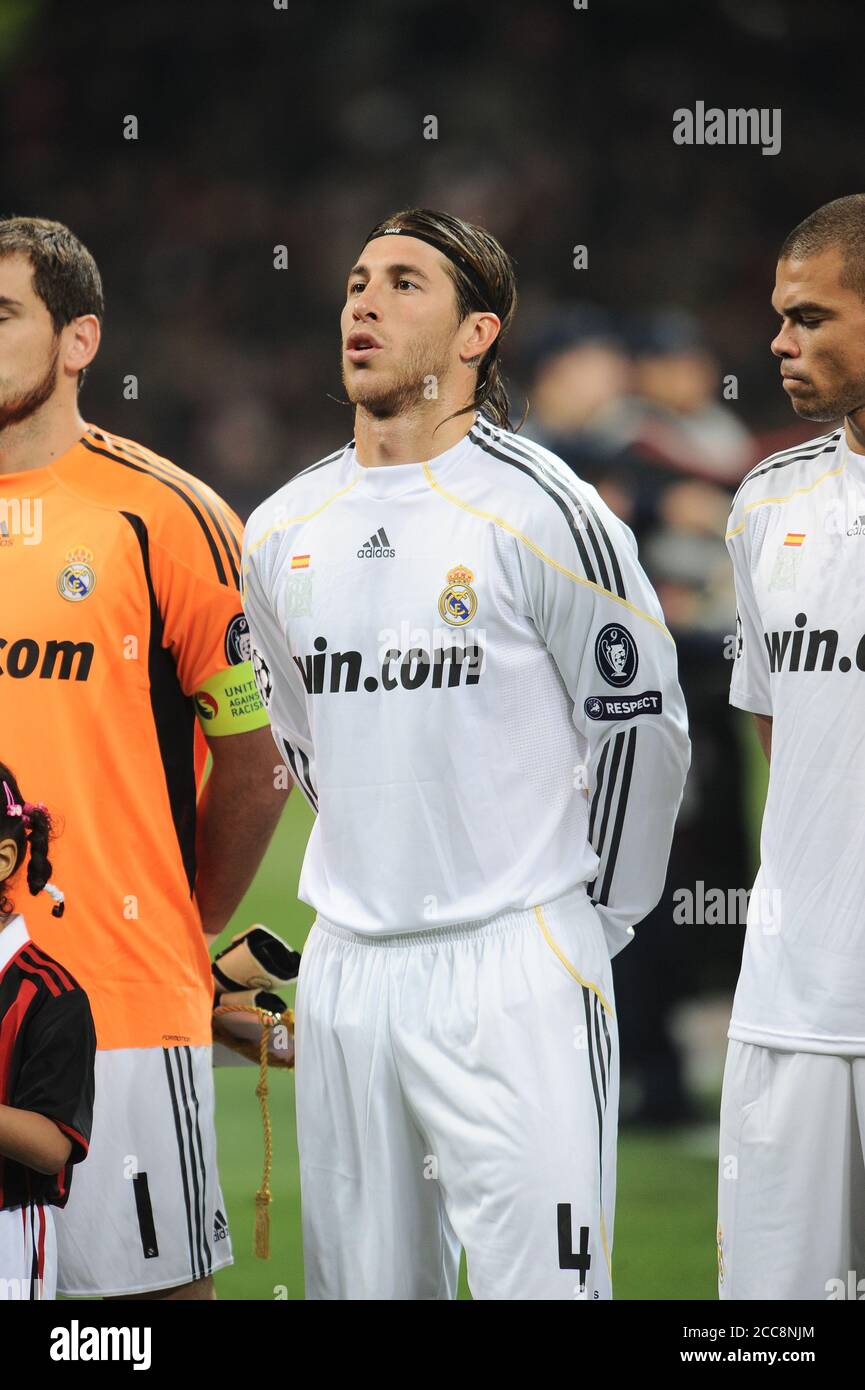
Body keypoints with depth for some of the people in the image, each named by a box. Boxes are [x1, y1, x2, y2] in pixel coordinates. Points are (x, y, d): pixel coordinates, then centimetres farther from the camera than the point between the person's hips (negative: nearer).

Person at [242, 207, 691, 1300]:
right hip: (346, 972, 6)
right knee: (362, 1281, 9)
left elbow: (639, 729, -1)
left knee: (541, 1282, -10)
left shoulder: (541, 512, -8)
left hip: (512, 970, -5)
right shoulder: (282, 532, 9)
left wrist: (589, 922, 4)